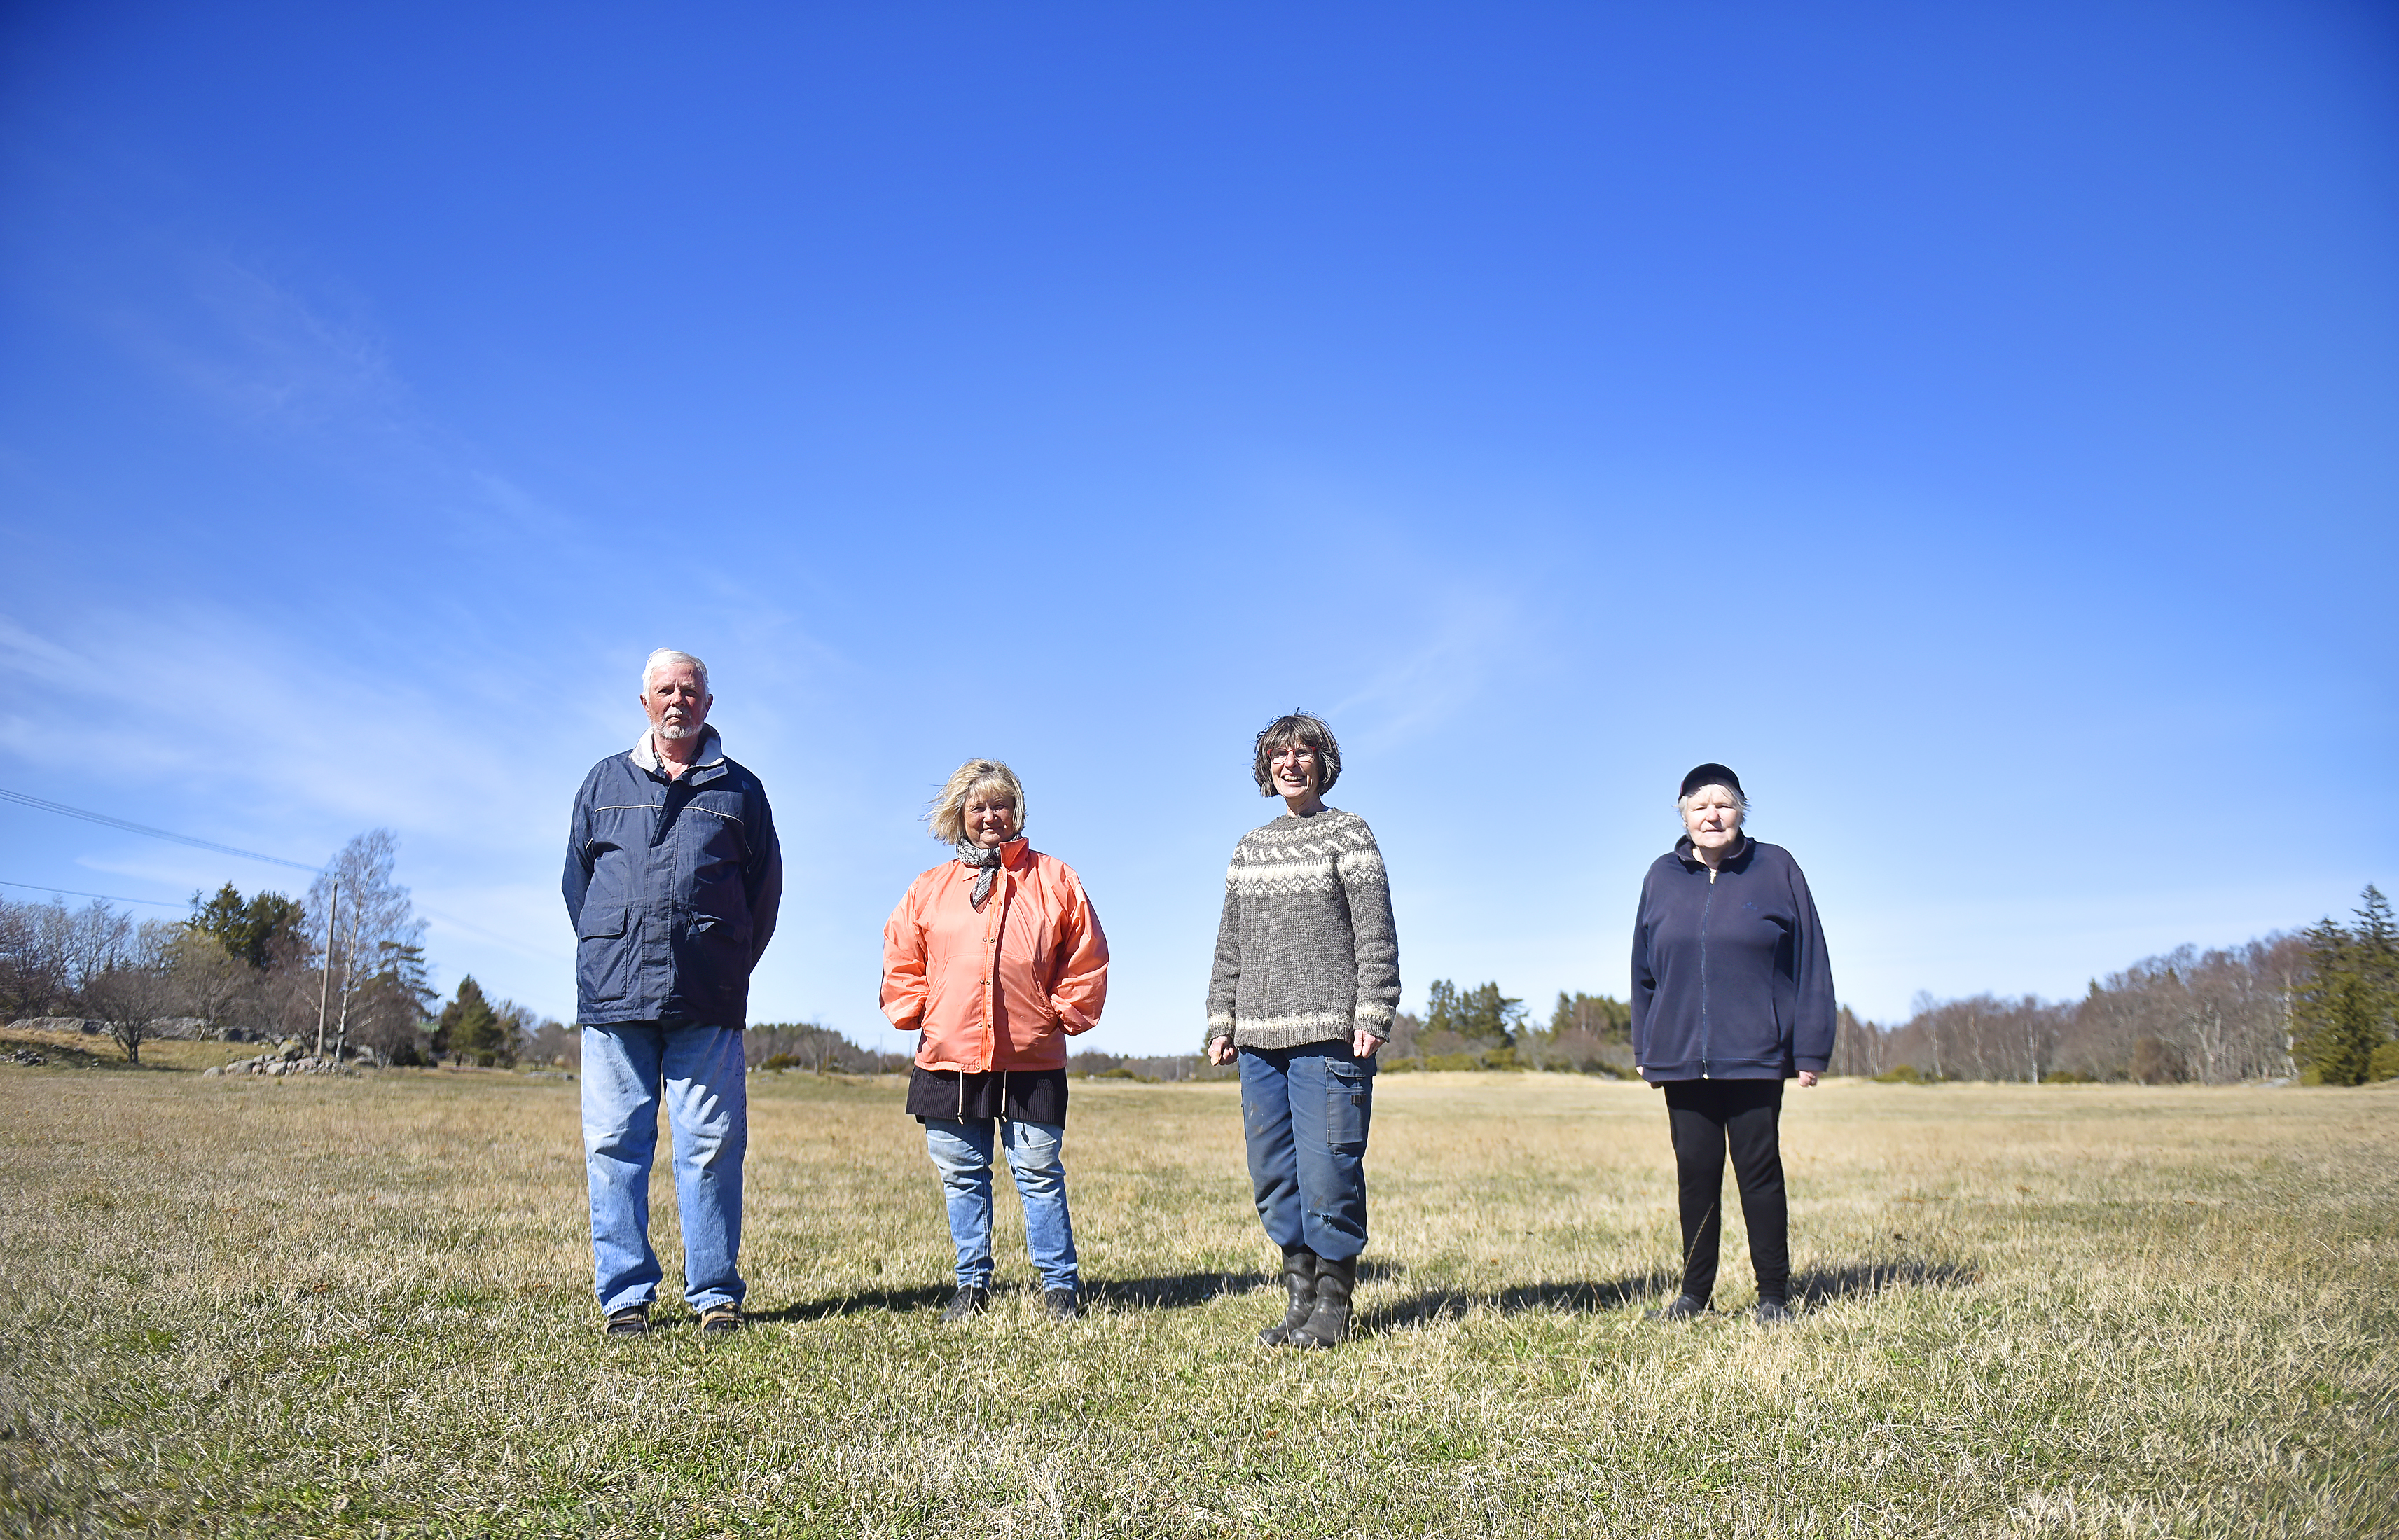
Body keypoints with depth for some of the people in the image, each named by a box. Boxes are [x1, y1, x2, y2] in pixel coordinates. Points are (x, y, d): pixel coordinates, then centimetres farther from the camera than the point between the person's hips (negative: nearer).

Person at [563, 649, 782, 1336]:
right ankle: (625, 1295, 8)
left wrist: (729, 969, 9)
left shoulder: (739, 790, 13)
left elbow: (765, 889, 14)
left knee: (711, 1146, -2)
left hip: (707, 1002, -1)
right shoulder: (606, 782, 16)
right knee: (614, 1146, 0)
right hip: (614, 996, 1)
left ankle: (716, 1294, 5)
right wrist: (609, 958, 11)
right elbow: (577, 878, 18)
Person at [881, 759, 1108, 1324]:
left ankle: (1060, 1286, 12)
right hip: (949, 1063, 2)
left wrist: (1064, 1015, 2)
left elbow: (1086, 960, 8)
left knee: (1040, 1175, 2)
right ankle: (973, 1285, 21)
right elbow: (901, 964, 14)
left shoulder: (1053, 880, 5)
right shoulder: (930, 889, 9)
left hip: (1031, 1064, -2)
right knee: (962, 1177, 9)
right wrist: (918, 1015, 3)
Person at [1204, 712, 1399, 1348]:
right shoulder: (1250, 847, 17)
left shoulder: (1348, 834, 2)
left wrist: (1372, 1017, -11)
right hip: (1260, 1039, 5)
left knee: (1327, 1173, -6)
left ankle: (1332, 1307, 6)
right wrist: (1222, 1022, 12)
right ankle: (1298, 1300, 16)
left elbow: (1376, 936, -3)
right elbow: (1230, 944, 19)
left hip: (1329, 1035, -5)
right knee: (1274, 1177, 6)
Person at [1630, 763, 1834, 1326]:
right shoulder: (1662, 876, 8)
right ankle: (1695, 1294, 18)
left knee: (1760, 1172, 2)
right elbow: (1644, 971, 13)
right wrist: (1644, 1050, 9)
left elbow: (1810, 964, 0)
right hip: (1681, 1057, 3)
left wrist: (1811, 1050, -4)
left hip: (1756, 1057, -3)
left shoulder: (1776, 869, 1)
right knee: (1696, 1173, 8)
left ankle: (1774, 1296, 13)